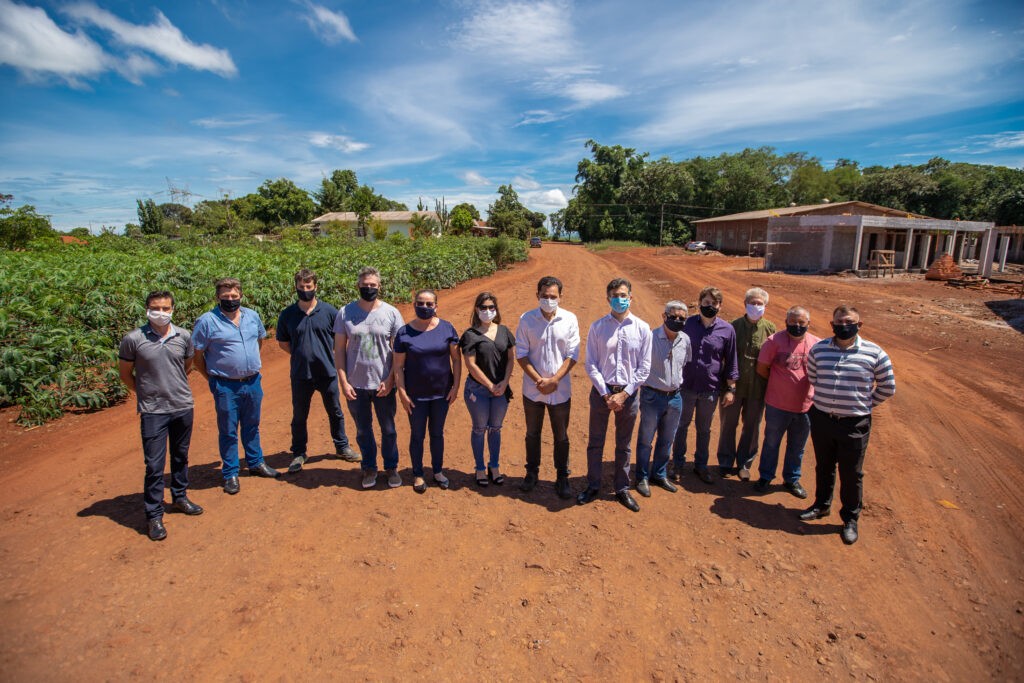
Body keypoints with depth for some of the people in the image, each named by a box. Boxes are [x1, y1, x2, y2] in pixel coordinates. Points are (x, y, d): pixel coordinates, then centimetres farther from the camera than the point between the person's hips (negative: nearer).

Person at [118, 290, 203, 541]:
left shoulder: (184, 336, -1)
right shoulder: (133, 339, -10)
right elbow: (125, 373, 3)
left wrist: (173, 386, 13)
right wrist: (145, 392, 4)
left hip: (183, 407, 3)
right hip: (152, 411, -3)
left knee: (181, 457, 18)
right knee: (154, 465, 1)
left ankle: (180, 497, 38)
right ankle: (154, 516, 16)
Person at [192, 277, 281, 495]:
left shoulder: (252, 316, 4)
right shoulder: (207, 321, -10)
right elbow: (197, 355, -6)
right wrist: (211, 378, -4)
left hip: (253, 382, 4)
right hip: (226, 386, -4)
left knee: (252, 426, 19)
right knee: (228, 432, 8)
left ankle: (255, 463, 35)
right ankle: (230, 474, 22)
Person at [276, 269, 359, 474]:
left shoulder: (329, 311, -5)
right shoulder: (287, 315, -2)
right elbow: (283, 343, 10)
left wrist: (329, 355, -1)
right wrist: (301, 355, 1)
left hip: (327, 372, 0)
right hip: (300, 374, 1)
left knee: (335, 412, 14)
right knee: (299, 416, 13)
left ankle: (342, 446, 32)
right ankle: (298, 453, 30)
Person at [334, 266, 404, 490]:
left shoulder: (391, 313, -5)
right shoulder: (345, 313, -2)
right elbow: (339, 348, 1)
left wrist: (390, 380, -10)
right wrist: (343, 381, -5)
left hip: (383, 384, -1)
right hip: (356, 385, 1)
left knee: (388, 429, 13)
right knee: (363, 430, 16)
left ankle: (391, 467, 33)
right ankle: (369, 468, 35)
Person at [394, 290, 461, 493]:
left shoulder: (447, 328, -5)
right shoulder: (404, 332, -8)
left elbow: (456, 359, -1)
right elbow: (398, 366, -5)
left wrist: (456, 386, -5)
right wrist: (402, 393, -9)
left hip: (442, 393, 1)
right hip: (416, 396, -1)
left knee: (437, 433, 17)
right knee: (417, 435, 12)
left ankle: (438, 471, 34)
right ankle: (418, 475, 30)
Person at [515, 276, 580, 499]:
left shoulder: (570, 319, -6)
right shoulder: (526, 319, -6)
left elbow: (573, 355, -6)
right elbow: (521, 354, -6)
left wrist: (554, 380, -15)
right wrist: (539, 380, -14)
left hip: (560, 390, 0)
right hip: (532, 389, 1)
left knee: (561, 436, 11)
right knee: (532, 434, 16)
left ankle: (562, 478, 29)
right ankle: (532, 473, 35)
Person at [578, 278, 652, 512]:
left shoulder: (642, 328, -3)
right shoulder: (597, 327, -4)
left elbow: (644, 367, -2)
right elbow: (591, 364, -4)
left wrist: (625, 393, -9)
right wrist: (606, 393, -11)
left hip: (628, 393, 1)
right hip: (601, 391, 0)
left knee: (624, 445, 14)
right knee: (595, 442, 10)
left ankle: (622, 489, 30)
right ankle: (593, 487, 27)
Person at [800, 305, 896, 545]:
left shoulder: (874, 353, -7)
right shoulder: (818, 349, 0)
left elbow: (887, 387, 5)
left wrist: (864, 404, 6)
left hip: (854, 424, -2)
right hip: (821, 419, 3)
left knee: (851, 474, 8)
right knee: (823, 467, 19)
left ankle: (850, 519, 26)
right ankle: (821, 505, 39)